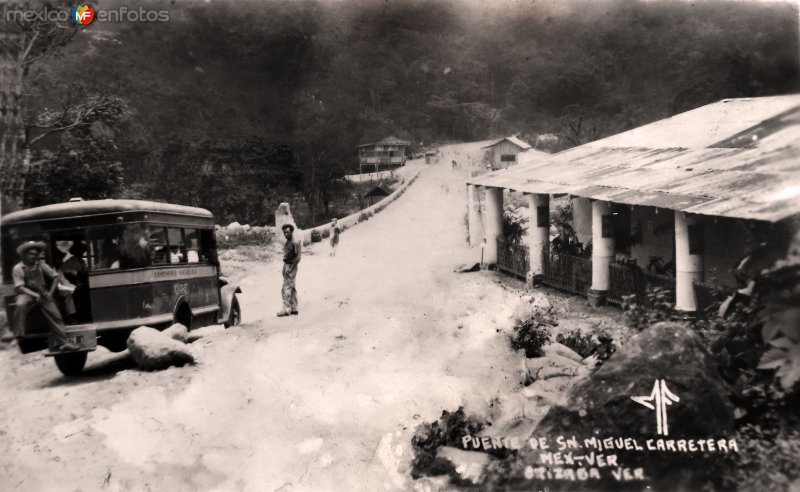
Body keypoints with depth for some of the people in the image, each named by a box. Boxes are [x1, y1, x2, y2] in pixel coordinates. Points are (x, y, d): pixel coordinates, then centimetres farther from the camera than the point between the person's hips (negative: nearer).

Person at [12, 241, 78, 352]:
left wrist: (51, 292, -7)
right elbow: (19, 287, -14)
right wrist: (35, 295, -26)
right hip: (27, 293, -3)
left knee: (55, 315, -12)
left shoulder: (41, 265, 2)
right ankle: (18, 339, -28)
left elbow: (55, 276, 5)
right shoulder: (18, 268, -7)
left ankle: (62, 342, -8)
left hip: (42, 294, 3)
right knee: (20, 306, -36)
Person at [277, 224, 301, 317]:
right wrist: (285, 268, 13)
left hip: (291, 266, -10)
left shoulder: (295, 242, -17)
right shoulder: (288, 241, 11)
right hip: (287, 265, 10)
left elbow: (298, 257, -21)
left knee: (286, 288, -8)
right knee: (292, 288, 13)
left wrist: (290, 268, -19)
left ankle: (286, 309, -4)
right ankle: (294, 308, 19)